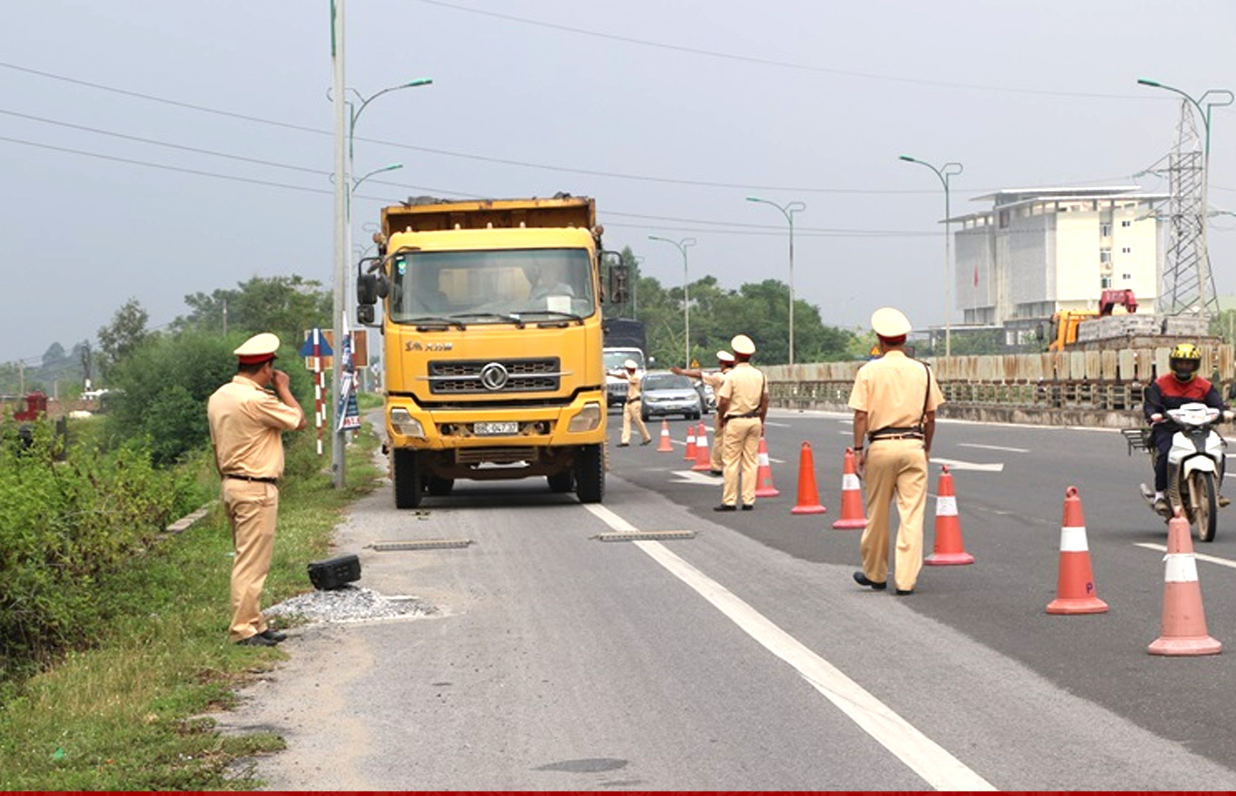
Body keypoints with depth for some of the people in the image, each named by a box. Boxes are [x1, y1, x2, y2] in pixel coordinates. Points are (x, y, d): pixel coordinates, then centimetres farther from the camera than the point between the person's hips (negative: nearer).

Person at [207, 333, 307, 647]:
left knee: (247, 560, 15)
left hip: (232, 485, 10)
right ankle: (244, 629, -4)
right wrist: (283, 389, 4)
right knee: (252, 562, -6)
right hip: (257, 488, -10)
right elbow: (298, 420, -9)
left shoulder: (218, 397, 11)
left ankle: (254, 624, 20)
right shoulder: (256, 400, -19)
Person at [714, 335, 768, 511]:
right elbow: (765, 400, 9)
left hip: (735, 422, -5)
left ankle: (729, 501, -1)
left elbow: (723, 401, -13)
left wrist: (721, 419, 4)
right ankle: (748, 501, 6)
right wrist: (761, 421, 18)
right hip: (754, 421, 5)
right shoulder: (760, 376, 5)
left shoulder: (731, 376, -11)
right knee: (751, 462, 7)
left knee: (731, 462, 0)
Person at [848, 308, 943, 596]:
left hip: (881, 445, -1)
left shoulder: (869, 372, -2)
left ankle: (874, 574, 24)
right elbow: (930, 416, 8)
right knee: (912, 515, 1)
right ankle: (906, 580, -3)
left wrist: (858, 450, 0)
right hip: (913, 445, 1)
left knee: (877, 514, 11)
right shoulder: (922, 372, 4)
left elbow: (861, 415, -6)